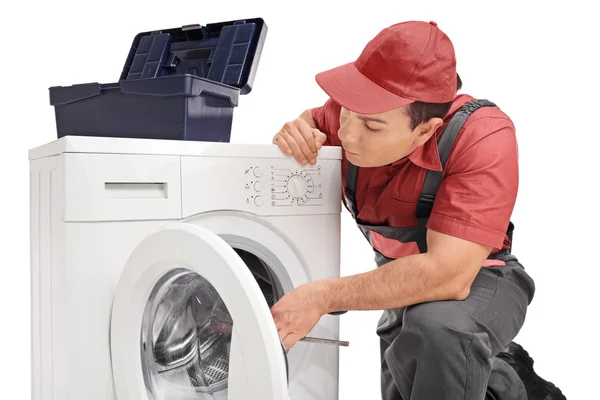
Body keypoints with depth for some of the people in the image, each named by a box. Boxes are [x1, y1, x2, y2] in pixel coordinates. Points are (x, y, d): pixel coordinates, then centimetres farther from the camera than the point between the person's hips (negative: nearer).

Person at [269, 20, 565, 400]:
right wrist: (296, 132, -23)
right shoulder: (356, 111, -21)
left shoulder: (484, 138, -35)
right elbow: (312, 121, 3)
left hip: (477, 279, -5)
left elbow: (448, 274, -40)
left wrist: (325, 296, -40)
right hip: (400, 280, 6)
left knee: (437, 329, -39)